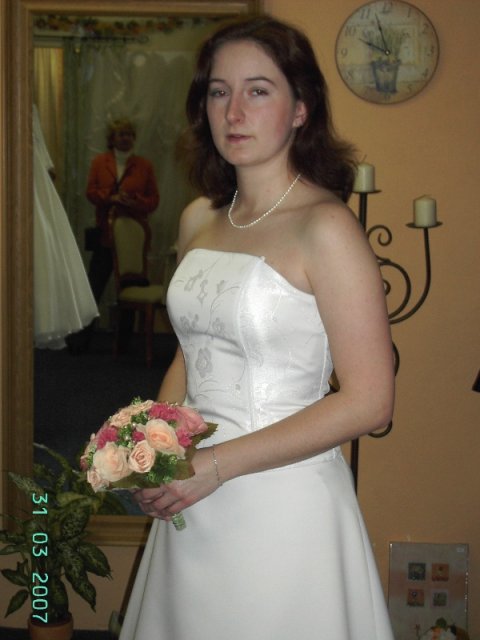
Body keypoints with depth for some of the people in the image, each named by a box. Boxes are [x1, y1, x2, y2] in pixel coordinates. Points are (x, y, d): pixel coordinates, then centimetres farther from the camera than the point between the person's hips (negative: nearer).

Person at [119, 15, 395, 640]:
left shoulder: (325, 227, -15)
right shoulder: (199, 219, 6)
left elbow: (369, 401, -18)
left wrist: (218, 463, -19)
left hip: (282, 496, -6)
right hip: (191, 494, 6)